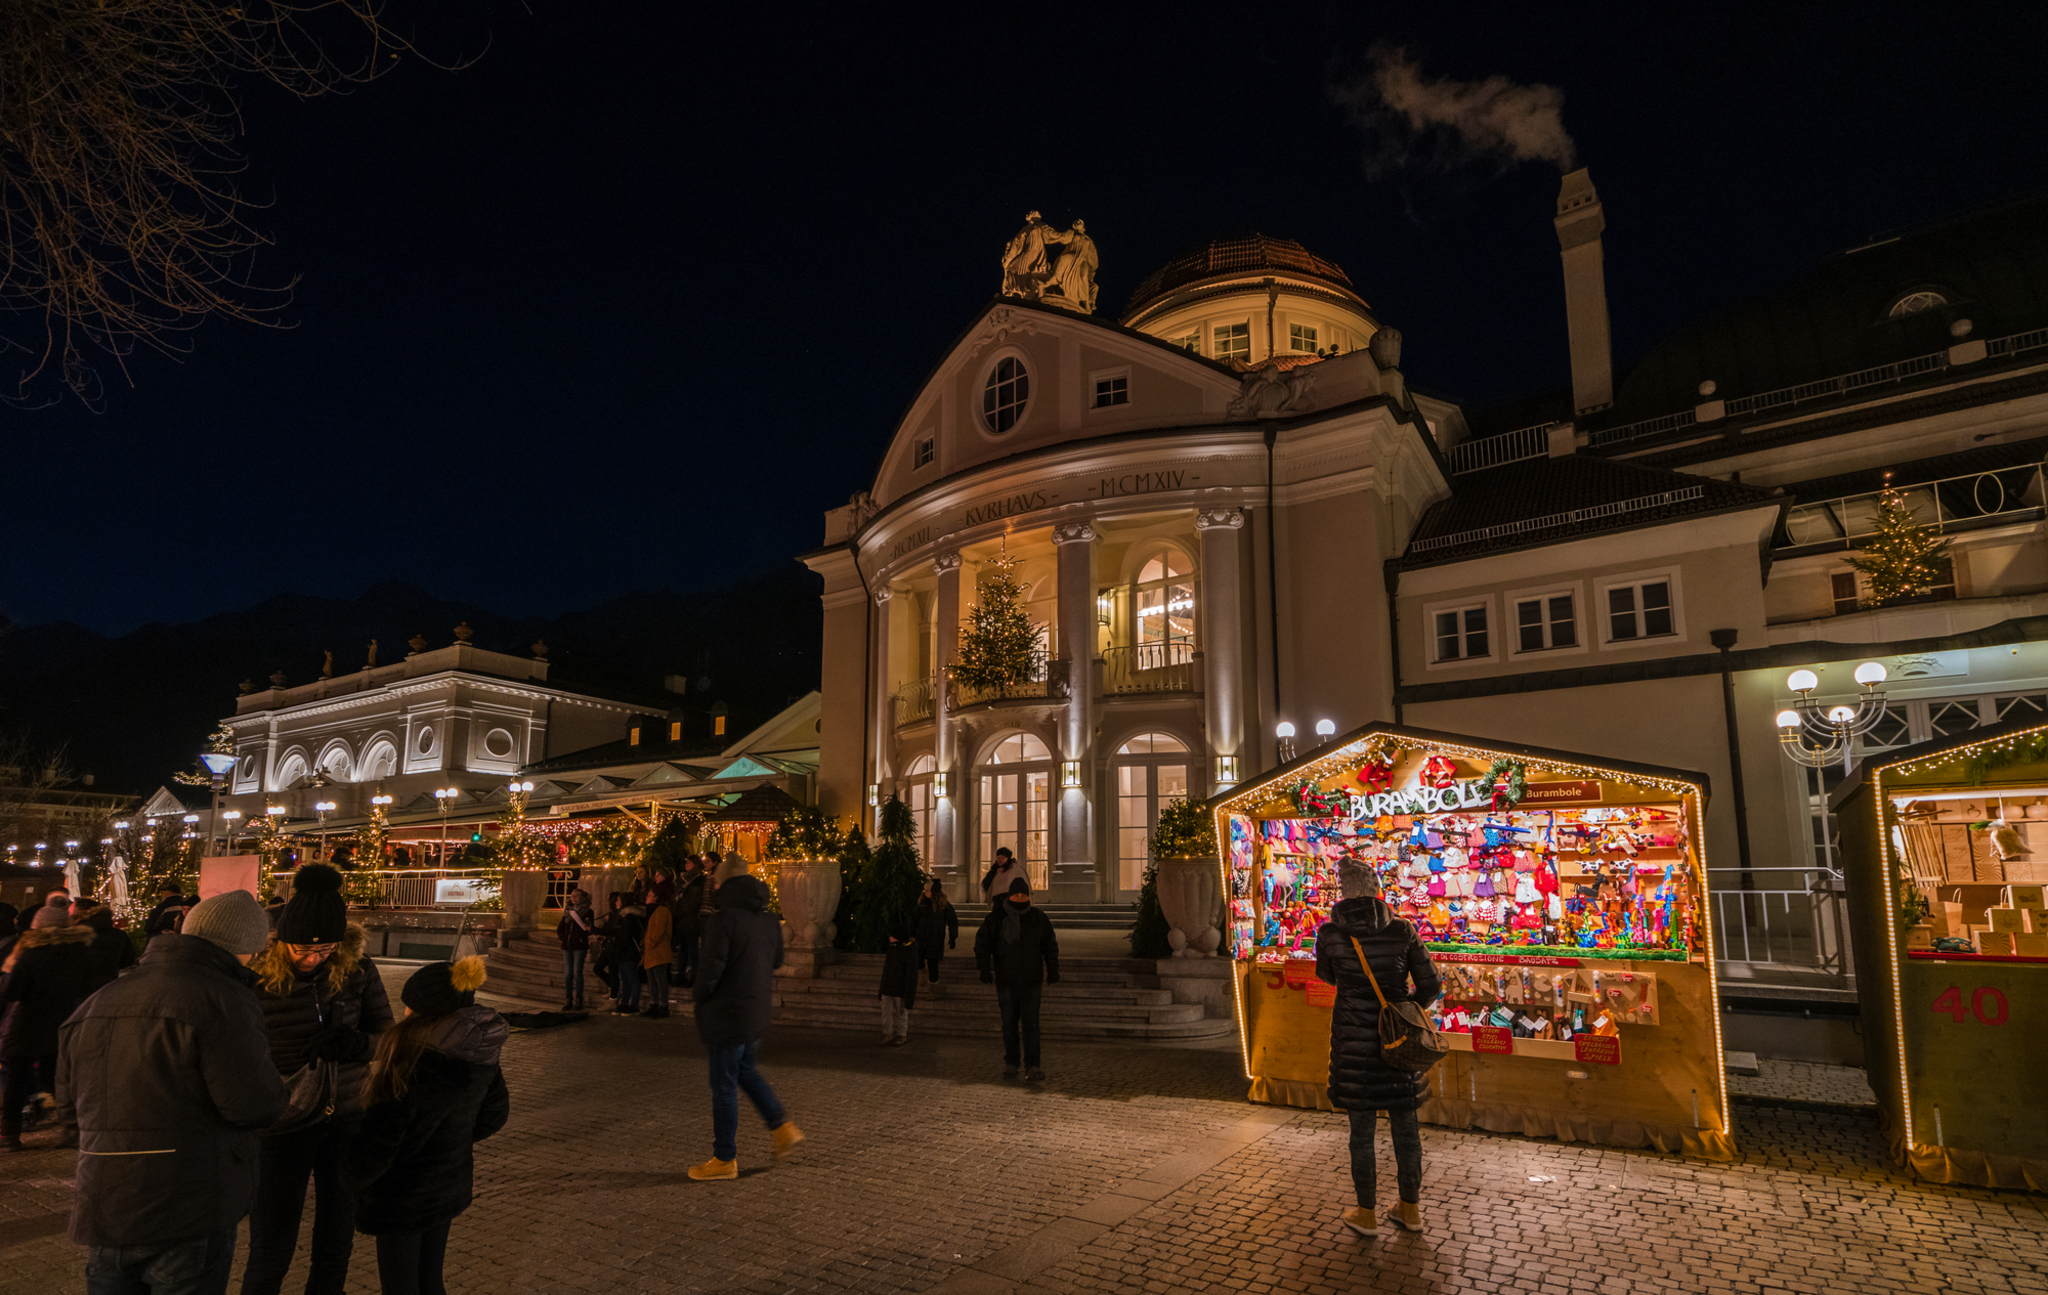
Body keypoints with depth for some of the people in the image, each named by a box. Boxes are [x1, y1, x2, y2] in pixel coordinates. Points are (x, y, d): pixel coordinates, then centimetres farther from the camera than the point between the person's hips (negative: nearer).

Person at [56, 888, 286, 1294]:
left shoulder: (94, 1006, 9)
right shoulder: (220, 1000, -18)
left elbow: (70, 1112, 18)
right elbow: (255, 1105, -20)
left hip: (101, 1215, 7)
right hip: (189, 1218, -7)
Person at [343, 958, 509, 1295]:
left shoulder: (412, 1056, -26)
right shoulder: (480, 1053, -4)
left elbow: (380, 1137, -21)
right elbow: (495, 1113, 8)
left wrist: (352, 1178, -4)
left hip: (403, 1196, -7)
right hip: (452, 1186, 7)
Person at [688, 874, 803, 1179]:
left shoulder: (724, 919, -19)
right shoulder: (770, 921, 5)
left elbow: (711, 967, -22)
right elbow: (777, 960, 16)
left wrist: (698, 993, -5)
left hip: (727, 1016, -8)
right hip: (756, 1013, 8)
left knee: (724, 1086, 4)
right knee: (745, 1072, 25)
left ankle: (725, 1159, 15)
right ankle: (782, 1126, 19)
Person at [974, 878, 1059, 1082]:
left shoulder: (1039, 919, 3)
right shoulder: (995, 920, -1)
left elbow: (1050, 947, 10)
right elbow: (982, 945, 2)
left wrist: (1053, 971, 4)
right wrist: (984, 970, -6)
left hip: (1032, 982, 0)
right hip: (1006, 982, 0)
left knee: (1030, 1023, -5)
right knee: (1009, 1024, 8)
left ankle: (1032, 1066, -3)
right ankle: (1011, 1063, 20)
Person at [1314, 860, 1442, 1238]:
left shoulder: (1331, 933, -10)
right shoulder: (1402, 931, -7)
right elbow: (1430, 985, -2)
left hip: (1354, 1040, -2)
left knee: (1362, 1126, 10)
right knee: (1404, 1123, 16)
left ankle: (1367, 1214, 22)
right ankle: (1411, 1208, 30)